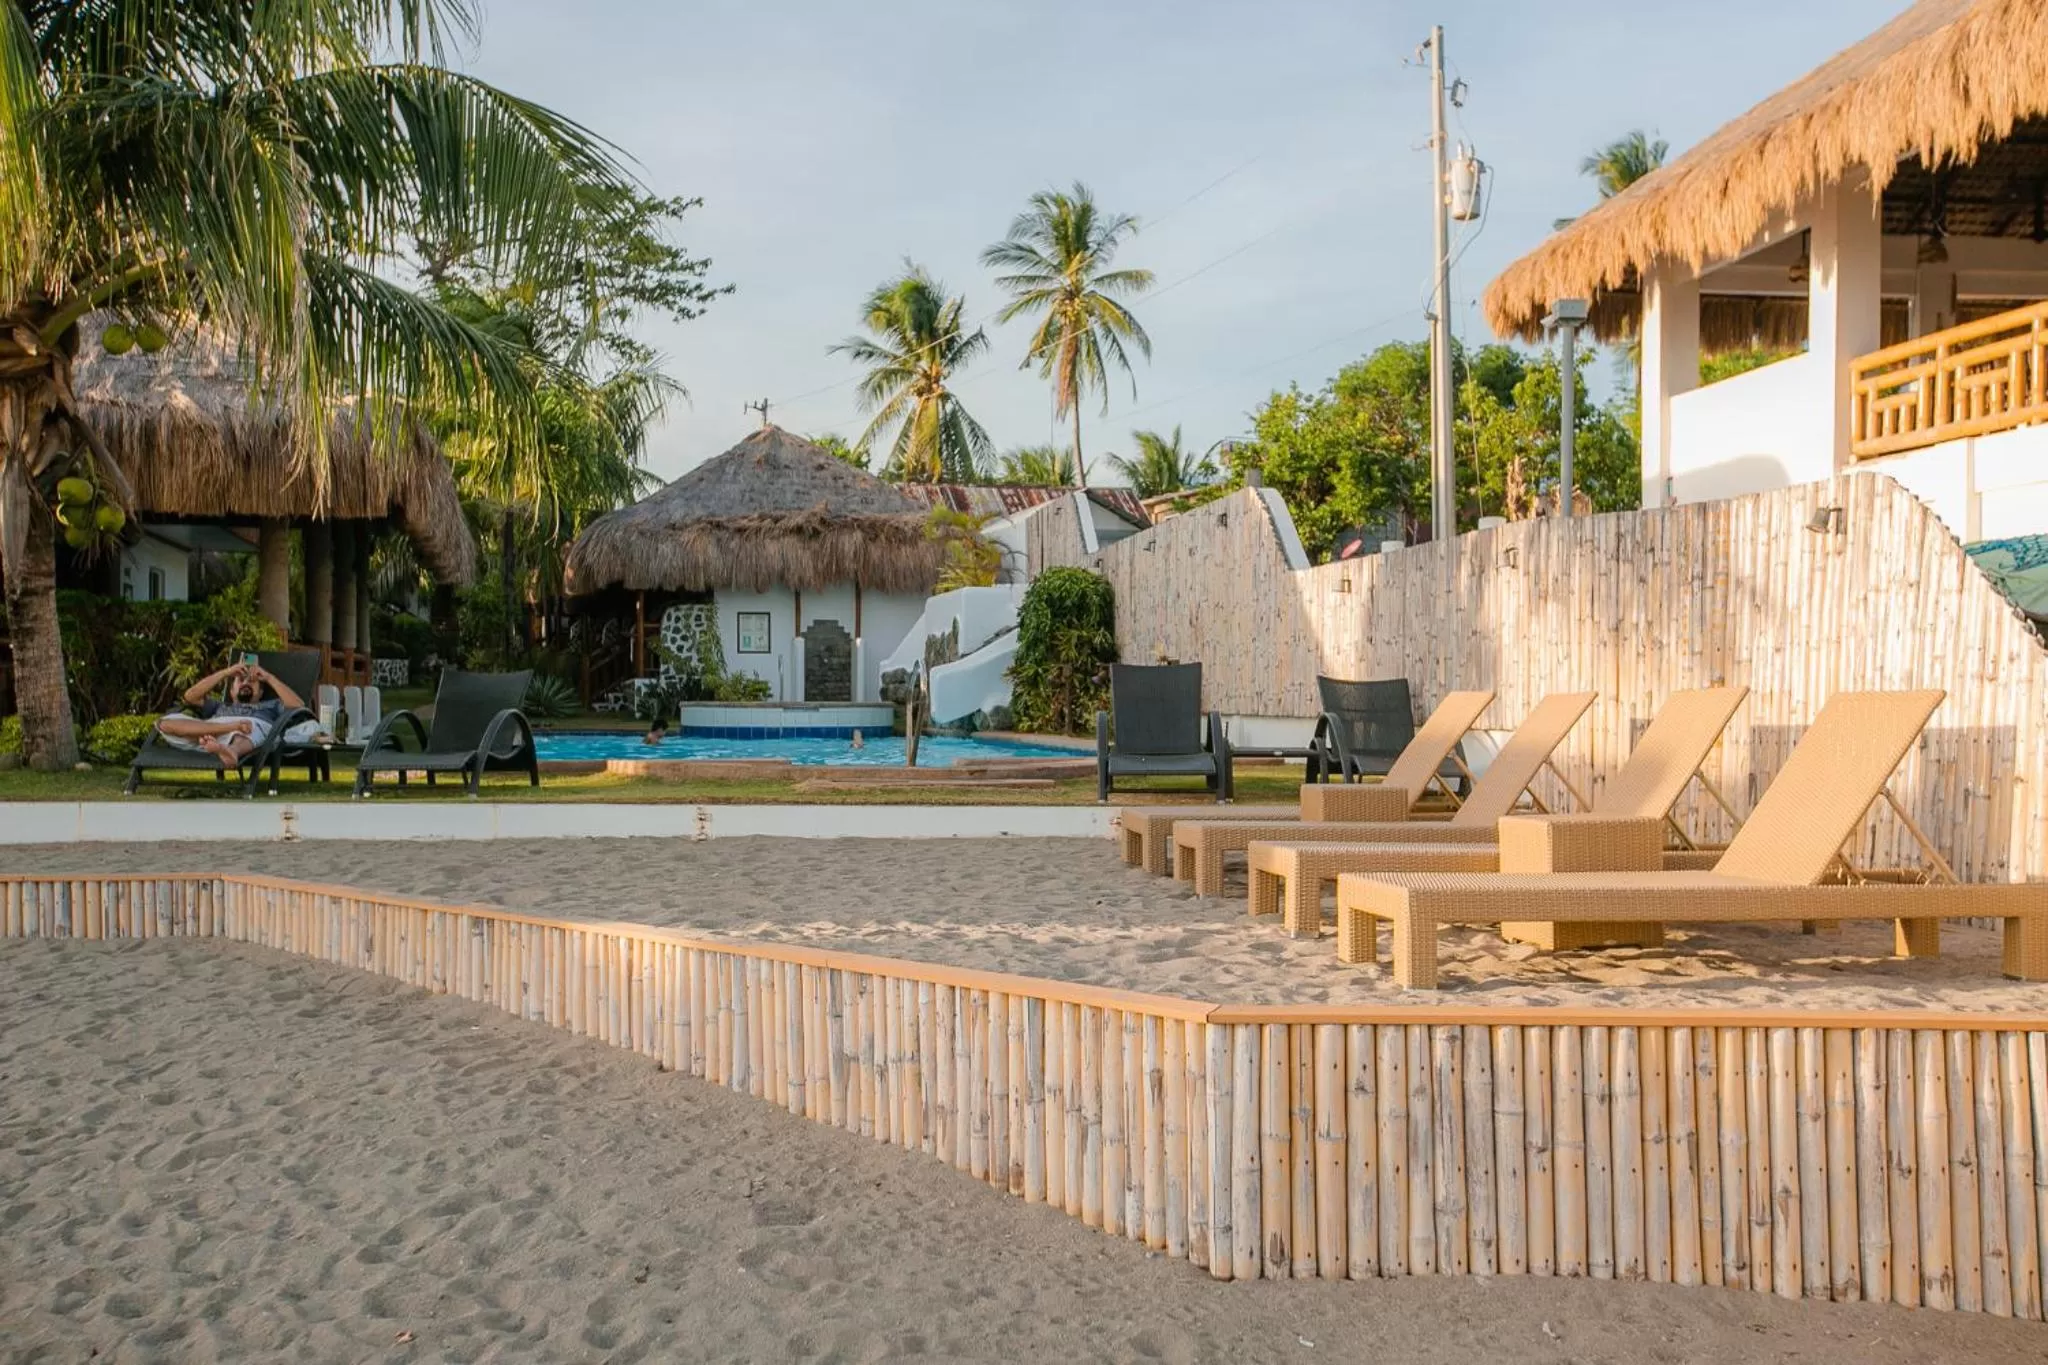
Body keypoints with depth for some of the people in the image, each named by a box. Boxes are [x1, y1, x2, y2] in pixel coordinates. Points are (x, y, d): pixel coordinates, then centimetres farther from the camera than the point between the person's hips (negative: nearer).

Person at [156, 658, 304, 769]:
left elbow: (298, 705, 19)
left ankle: (232, 752, -73)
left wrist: (270, 678, 22)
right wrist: (226, 672, 25)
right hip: (211, 733, 3)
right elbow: (190, 696, 26)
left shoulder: (270, 706, 38)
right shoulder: (220, 705, 43)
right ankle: (232, 725, -41)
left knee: (251, 728, -40)